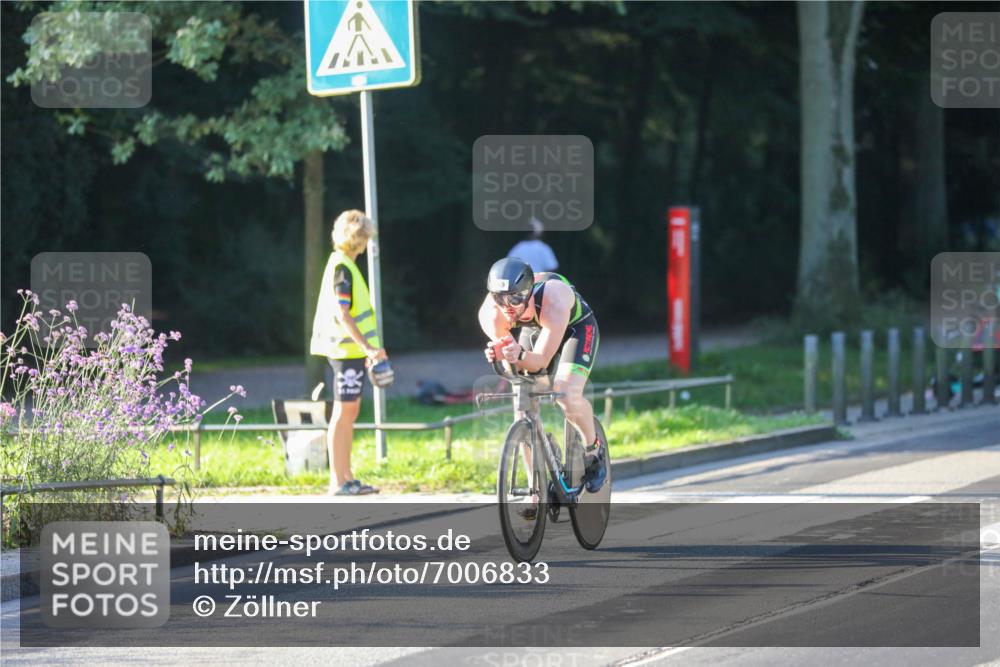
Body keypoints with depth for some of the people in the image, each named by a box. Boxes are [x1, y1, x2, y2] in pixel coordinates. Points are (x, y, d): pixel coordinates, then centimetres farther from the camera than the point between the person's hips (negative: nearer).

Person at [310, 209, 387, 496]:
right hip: (347, 350, -10)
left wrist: (368, 347, 27)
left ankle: (347, 477, 15)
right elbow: (341, 314, -22)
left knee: (350, 411, 11)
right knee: (343, 412, -7)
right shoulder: (342, 268, -14)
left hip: (352, 350, 10)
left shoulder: (343, 265, 17)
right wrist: (367, 346, -26)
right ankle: (337, 480, -6)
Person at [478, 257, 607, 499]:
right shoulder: (490, 314, -30)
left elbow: (541, 361, -39)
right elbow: (512, 362, -19)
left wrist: (521, 356, -60)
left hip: (576, 327, -4)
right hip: (532, 331, 4)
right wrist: (498, 356, -42)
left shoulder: (552, 301, -42)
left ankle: (594, 449, 1)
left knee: (567, 395, -28)